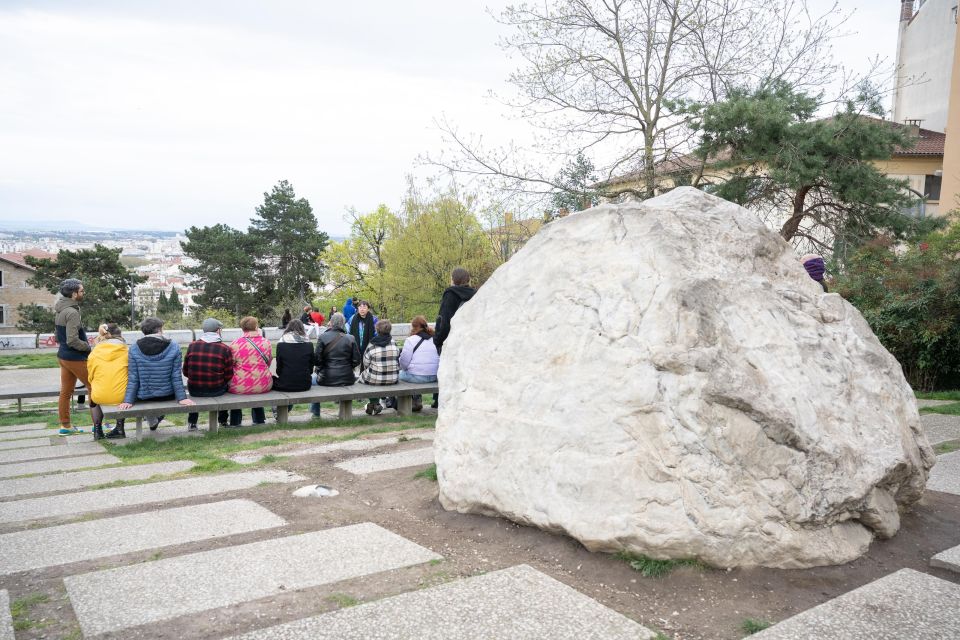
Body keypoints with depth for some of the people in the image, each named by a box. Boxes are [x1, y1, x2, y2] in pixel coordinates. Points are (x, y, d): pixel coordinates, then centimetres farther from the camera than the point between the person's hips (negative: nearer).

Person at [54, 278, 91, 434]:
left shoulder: (60, 311, 9)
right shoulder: (72, 312, -20)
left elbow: (59, 337, 17)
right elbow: (72, 340, -25)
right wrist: (88, 347, -12)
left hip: (63, 356, 9)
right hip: (75, 358, -9)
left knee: (66, 392, 12)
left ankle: (65, 425, 18)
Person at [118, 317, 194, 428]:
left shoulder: (134, 349, -9)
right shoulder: (174, 347, -12)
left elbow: (133, 378, -9)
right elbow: (176, 377, -10)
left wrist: (128, 400, -5)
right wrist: (182, 397, -4)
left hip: (144, 397, 1)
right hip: (167, 396, -1)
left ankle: (152, 422, 44)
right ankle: (159, 416, 36)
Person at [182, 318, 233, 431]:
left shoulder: (192, 346, -5)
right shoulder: (225, 349, -13)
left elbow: (185, 372, 2)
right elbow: (228, 376, -9)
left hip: (194, 391, 2)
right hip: (216, 391, -2)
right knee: (225, 384, 32)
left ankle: (192, 423, 39)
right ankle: (223, 421, 42)